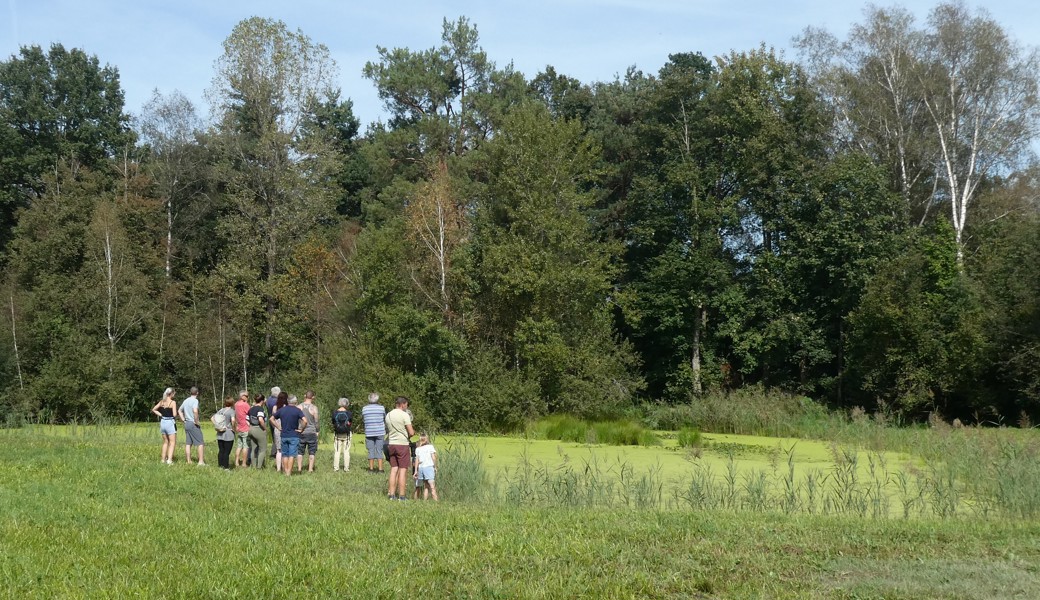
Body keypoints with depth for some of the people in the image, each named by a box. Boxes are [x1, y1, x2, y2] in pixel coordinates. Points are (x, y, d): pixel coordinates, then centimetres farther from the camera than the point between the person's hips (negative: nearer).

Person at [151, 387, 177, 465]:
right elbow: (174, 414, -16)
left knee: (165, 442, 19)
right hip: (170, 422, -6)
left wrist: (160, 415, 7)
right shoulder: (173, 402, -12)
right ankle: (169, 460, -12)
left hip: (162, 422, 6)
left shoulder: (162, 401, 6)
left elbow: (153, 410, 11)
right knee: (172, 443, 0)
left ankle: (163, 459, 18)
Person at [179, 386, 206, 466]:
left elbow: (180, 411, 24)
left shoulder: (186, 401, 12)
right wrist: (196, 421, -18)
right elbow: (195, 411, -28)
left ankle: (188, 461, 12)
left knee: (188, 443, 10)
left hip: (186, 424, 8)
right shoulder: (195, 400, -12)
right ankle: (201, 461, -7)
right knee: (200, 443, -3)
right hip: (193, 424, -8)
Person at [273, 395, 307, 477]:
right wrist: (301, 429, -7)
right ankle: (289, 472, -6)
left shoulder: (281, 409, 6)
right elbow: (305, 421, -20)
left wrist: (278, 427, 10)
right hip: (294, 436, -3)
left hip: (284, 435, 3)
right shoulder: (297, 410, -7)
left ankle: (285, 471, 16)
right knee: (291, 455, -2)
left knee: (285, 454, 12)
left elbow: (272, 419, 10)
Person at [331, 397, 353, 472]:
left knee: (336, 451, 6)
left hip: (337, 434, 1)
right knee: (346, 451, 6)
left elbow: (333, 424, 0)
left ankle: (336, 467, 5)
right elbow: (351, 423, 2)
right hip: (346, 434, -1)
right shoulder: (349, 413, -8)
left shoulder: (334, 413, -6)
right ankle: (346, 467, 5)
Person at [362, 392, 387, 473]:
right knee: (379, 450, 3)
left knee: (371, 451, 8)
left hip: (369, 432, 1)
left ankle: (371, 468, 10)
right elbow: (385, 418, 9)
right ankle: (380, 469, 0)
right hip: (380, 432, -1)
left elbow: (362, 419, 11)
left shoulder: (365, 408, 0)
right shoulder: (381, 408, -3)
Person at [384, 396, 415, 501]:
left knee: (394, 469, 10)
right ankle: (401, 495, -2)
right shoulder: (404, 415, -10)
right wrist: (410, 434, 10)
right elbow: (411, 432, -13)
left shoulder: (388, 415, 10)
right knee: (403, 470, -2)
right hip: (402, 444, -6)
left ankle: (391, 494, 8)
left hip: (391, 444, 6)